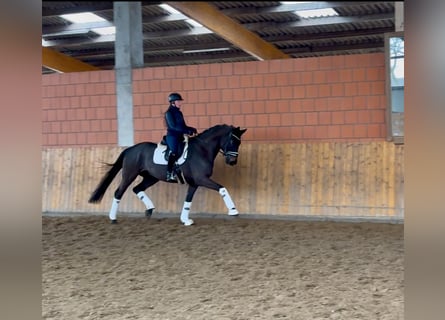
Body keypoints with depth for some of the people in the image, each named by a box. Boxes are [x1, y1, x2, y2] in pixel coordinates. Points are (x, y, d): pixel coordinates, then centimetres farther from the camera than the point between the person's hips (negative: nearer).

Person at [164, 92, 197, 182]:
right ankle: (170, 174, -32)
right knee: (174, 151, -26)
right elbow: (173, 126, -16)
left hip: (180, 136, 9)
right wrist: (187, 131, -19)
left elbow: (183, 126, 20)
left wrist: (190, 129, -1)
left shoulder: (179, 112, 17)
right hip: (172, 136, -9)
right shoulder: (169, 113, -6)